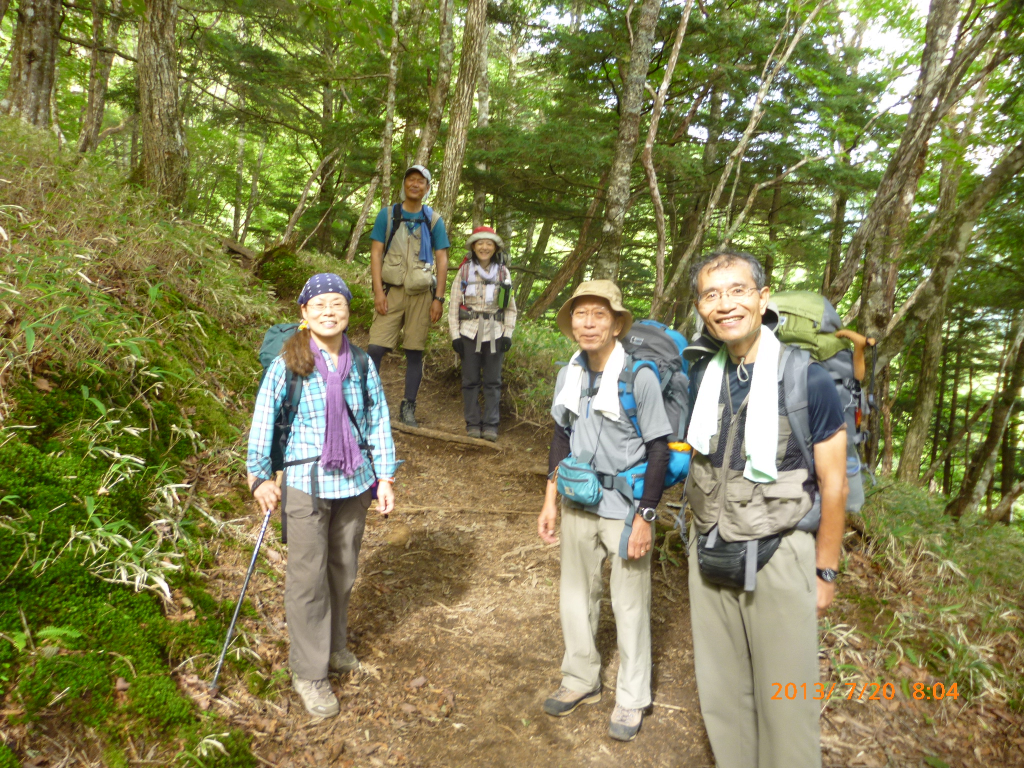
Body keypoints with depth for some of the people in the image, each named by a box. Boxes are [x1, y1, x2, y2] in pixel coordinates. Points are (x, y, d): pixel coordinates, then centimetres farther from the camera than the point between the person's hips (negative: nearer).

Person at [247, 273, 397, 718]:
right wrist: (259, 477, -1)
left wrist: (385, 476, 4)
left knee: (343, 572, 17)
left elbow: (378, 420, 4)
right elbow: (264, 419, -4)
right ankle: (308, 672, 22)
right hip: (306, 484, -3)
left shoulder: (361, 364, -2)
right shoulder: (287, 364, -10)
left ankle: (333, 647, 40)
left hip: (354, 482, 3)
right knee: (308, 578, 5)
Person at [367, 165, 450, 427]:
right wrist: (378, 292, -7)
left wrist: (439, 299, -1)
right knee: (375, 348, -9)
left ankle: (408, 409, 11)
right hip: (391, 290, 0)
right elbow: (376, 253, 3)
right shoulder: (387, 215, 8)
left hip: (421, 294, 1)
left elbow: (442, 260, 6)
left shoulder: (434, 220, 9)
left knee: (415, 352, 3)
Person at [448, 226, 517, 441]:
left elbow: (511, 307, 9)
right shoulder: (464, 271, 4)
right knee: (470, 380, 4)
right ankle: (472, 424, 12)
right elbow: (453, 305, 3)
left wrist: (508, 334, 0)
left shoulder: (503, 272, 7)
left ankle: (490, 425, 10)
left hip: (494, 333, 1)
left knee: (493, 381, 3)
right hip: (469, 332, 0)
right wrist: (455, 335, -3)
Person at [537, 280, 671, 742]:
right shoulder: (568, 375, 0)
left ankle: (631, 699, 28)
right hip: (578, 501, 5)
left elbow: (658, 450, -13)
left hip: (625, 505, -5)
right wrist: (550, 501, 9)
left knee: (629, 604, 8)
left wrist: (645, 518, -15)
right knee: (575, 593, 17)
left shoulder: (640, 376, -16)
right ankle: (580, 681, 39)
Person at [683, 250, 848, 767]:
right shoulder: (699, 376, 0)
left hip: (778, 556, -4)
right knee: (720, 689, 17)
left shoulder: (807, 380, -14)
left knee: (785, 699, 8)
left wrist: (825, 571, -2)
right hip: (709, 554, 5)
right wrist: (702, 539, 12)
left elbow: (832, 484, -7)